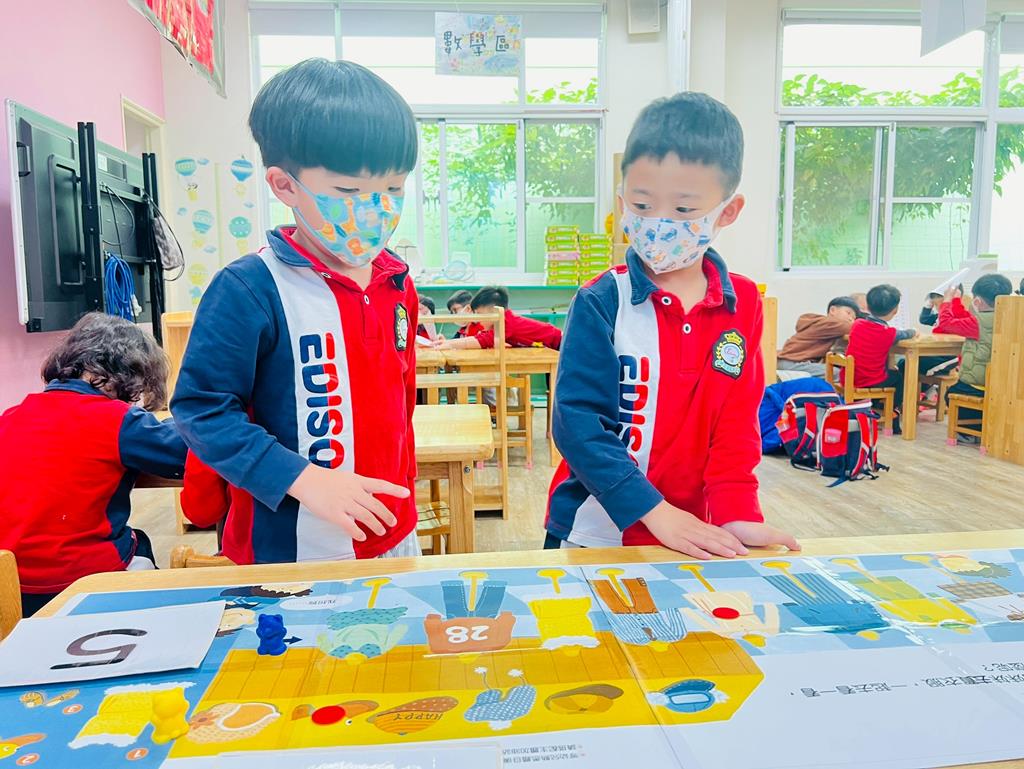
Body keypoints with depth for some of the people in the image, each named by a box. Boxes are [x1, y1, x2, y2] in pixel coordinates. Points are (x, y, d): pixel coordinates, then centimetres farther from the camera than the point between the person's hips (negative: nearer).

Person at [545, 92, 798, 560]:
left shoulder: (742, 304, -2)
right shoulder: (600, 302, -13)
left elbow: (737, 421, -2)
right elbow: (577, 420, -17)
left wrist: (736, 513, -15)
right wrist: (653, 511, -23)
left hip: (693, 534, 3)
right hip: (596, 529, -3)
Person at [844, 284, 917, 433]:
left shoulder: (857, 324, -1)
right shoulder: (890, 333, -12)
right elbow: (907, 334, 9)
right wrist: (913, 331, 33)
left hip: (846, 380, 4)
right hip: (872, 383, -4)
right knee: (899, 376, 28)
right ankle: (892, 412, 35)